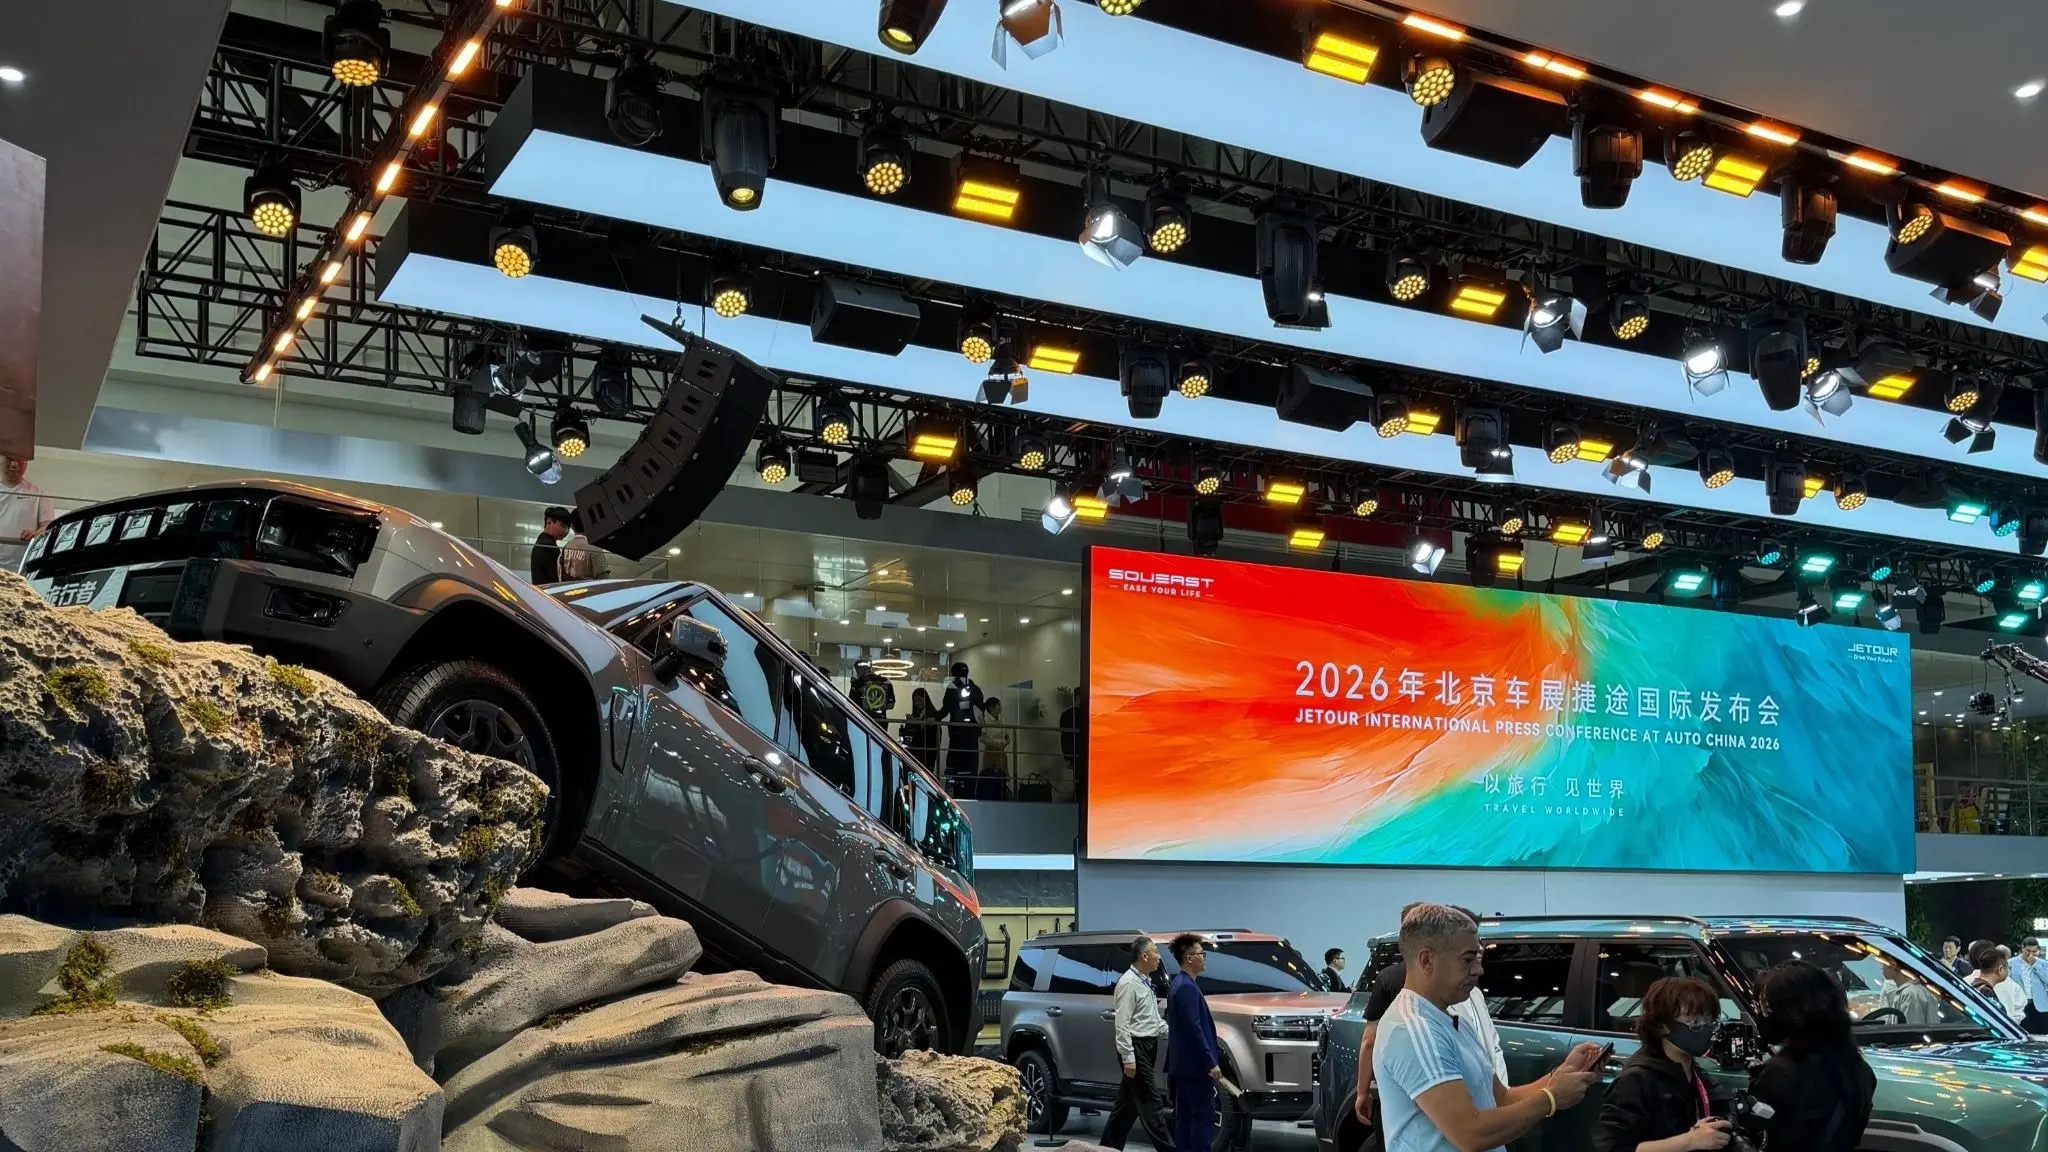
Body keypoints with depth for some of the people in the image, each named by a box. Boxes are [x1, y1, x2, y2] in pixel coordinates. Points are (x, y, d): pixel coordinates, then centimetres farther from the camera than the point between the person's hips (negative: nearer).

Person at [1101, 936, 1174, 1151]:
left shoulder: (1145, 982, 14)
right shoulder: (1129, 983, -15)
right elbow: (1122, 1024, -19)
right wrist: (1128, 1057, -23)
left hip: (1149, 1046, 10)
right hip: (1136, 1047, -10)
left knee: (1129, 1101, 14)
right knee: (1149, 1102, -8)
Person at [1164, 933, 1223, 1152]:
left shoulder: (1178, 984, 15)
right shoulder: (1187, 987, -17)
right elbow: (1194, 1029, -22)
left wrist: (1215, 1052, 23)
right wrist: (1211, 1063, -20)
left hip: (1183, 1065, 10)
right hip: (1195, 1065, -10)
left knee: (1185, 1116, 11)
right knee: (1203, 1116, -7)